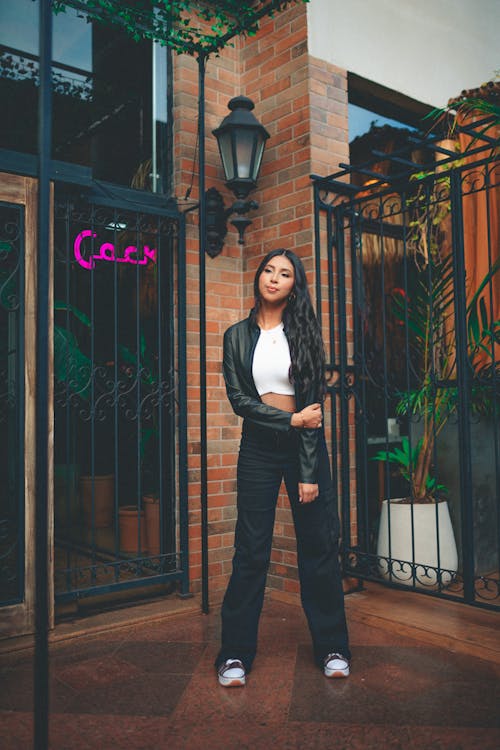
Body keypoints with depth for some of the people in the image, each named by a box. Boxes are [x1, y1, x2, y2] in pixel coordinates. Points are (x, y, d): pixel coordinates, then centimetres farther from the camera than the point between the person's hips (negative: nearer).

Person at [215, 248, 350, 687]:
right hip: (259, 446, 0)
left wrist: (309, 473, -10)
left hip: (305, 445, 0)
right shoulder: (238, 336, 6)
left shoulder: (303, 332, 2)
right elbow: (239, 398, -2)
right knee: (251, 550, 2)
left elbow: (314, 403, -5)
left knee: (320, 545, 4)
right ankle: (236, 653, 14)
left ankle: (332, 648, 20)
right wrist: (292, 419, -13)